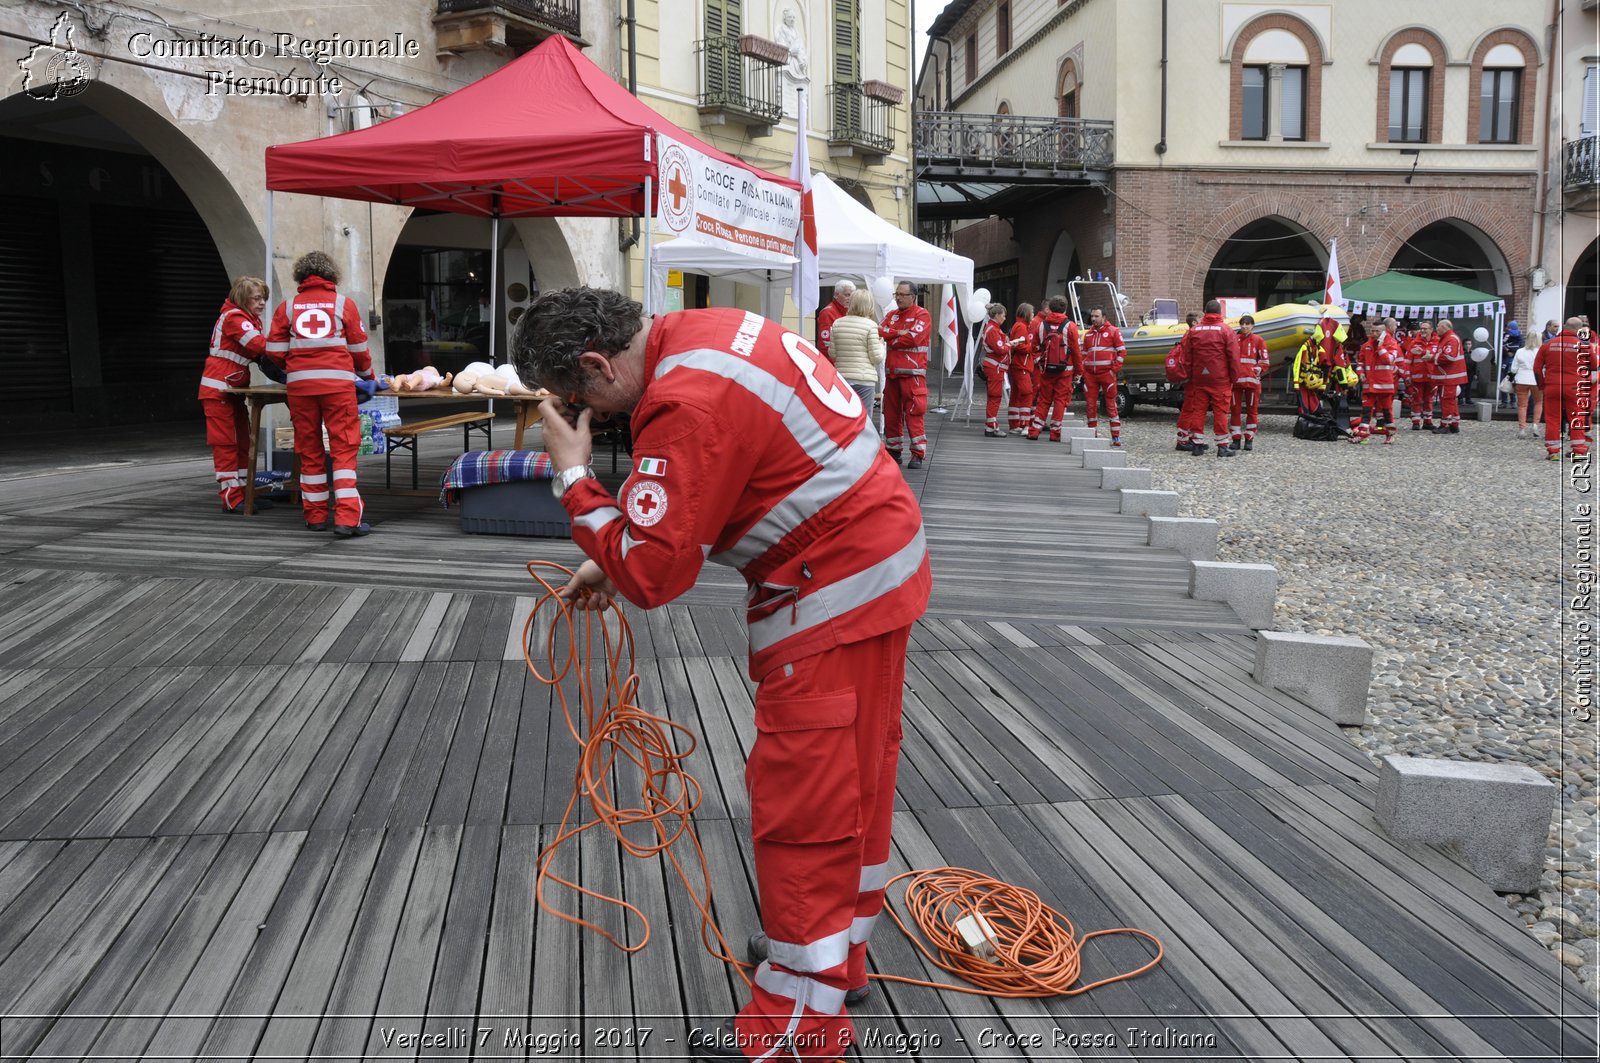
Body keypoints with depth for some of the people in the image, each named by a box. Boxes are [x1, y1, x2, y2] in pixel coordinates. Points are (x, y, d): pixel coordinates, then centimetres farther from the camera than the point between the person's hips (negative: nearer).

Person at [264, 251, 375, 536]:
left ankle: (315, 516, 17)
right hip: (337, 381, -2)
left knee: (309, 450, 12)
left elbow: (275, 352, 6)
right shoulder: (344, 304, 6)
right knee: (344, 448, -3)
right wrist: (368, 375, 28)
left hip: (300, 384, 2)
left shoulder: (287, 307, 10)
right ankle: (347, 518, -12)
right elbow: (358, 349, 9)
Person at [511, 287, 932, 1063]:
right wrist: (617, 559, 12)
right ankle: (837, 951, 38)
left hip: (836, 594, -10)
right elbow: (688, 505, 17)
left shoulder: (689, 404, -25)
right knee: (853, 778, 20)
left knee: (803, 799, -1)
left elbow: (650, 574, -22)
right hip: (877, 564, 10)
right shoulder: (703, 332, 6)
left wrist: (573, 474, -13)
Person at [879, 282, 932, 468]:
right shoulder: (891, 315, 18)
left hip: (912, 373, -6)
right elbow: (880, 330, 1)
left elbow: (914, 338, -15)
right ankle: (893, 451, 18)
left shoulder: (922, 315, -1)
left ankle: (918, 454, -7)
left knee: (914, 413, -10)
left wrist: (891, 340, -3)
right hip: (892, 372, 6)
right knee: (891, 413, 8)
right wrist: (899, 333, -13)